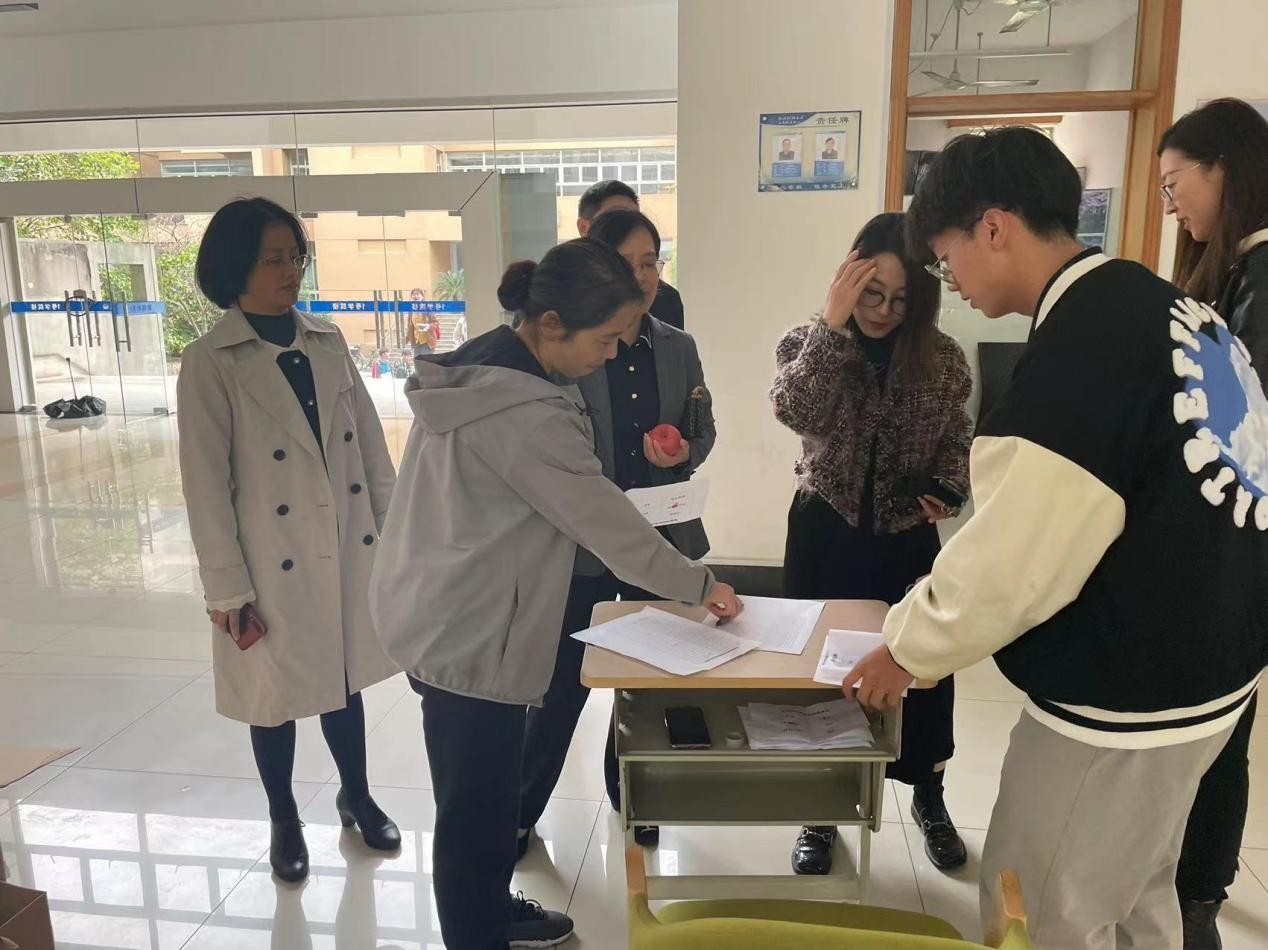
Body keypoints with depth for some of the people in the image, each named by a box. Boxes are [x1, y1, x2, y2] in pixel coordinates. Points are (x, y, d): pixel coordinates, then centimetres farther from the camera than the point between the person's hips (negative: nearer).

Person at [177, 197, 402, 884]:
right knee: (279, 693, 13)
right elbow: (206, 484, -11)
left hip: (350, 550, 4)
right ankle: (284, 822, 36)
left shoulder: (327, 341, 3)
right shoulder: (210, 363, -10)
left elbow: (371, 444, 7)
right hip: (276, 564, -3)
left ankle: (356, 796, 40)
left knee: (344, 678, 18)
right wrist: (226, 588, -11)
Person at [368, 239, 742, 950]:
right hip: (471, 636, -10)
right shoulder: (521, 411, -27)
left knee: (486, 795, 25)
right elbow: (606, 521, -20)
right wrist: (700, 585, -6)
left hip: (456, 619, 10)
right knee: (477, 807, 7)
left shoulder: (483, 363, 4)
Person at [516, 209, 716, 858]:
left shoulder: (678, 348, 3)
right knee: (564, 682, 7)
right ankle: (520, 810, 29)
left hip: (663, 536, 5)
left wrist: (684, 454, -11)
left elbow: (704, 430, 11)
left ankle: (630, 791, 42)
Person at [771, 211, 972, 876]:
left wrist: (946, 489, -12)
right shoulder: (812, 342, -7)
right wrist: (832, 324, -32)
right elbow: (793, 410, -27)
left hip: (907, 539, 1)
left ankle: (929, 799, 39)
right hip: (826, 534, -1)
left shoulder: (942, 359, -3)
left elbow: (957, 442, 8)